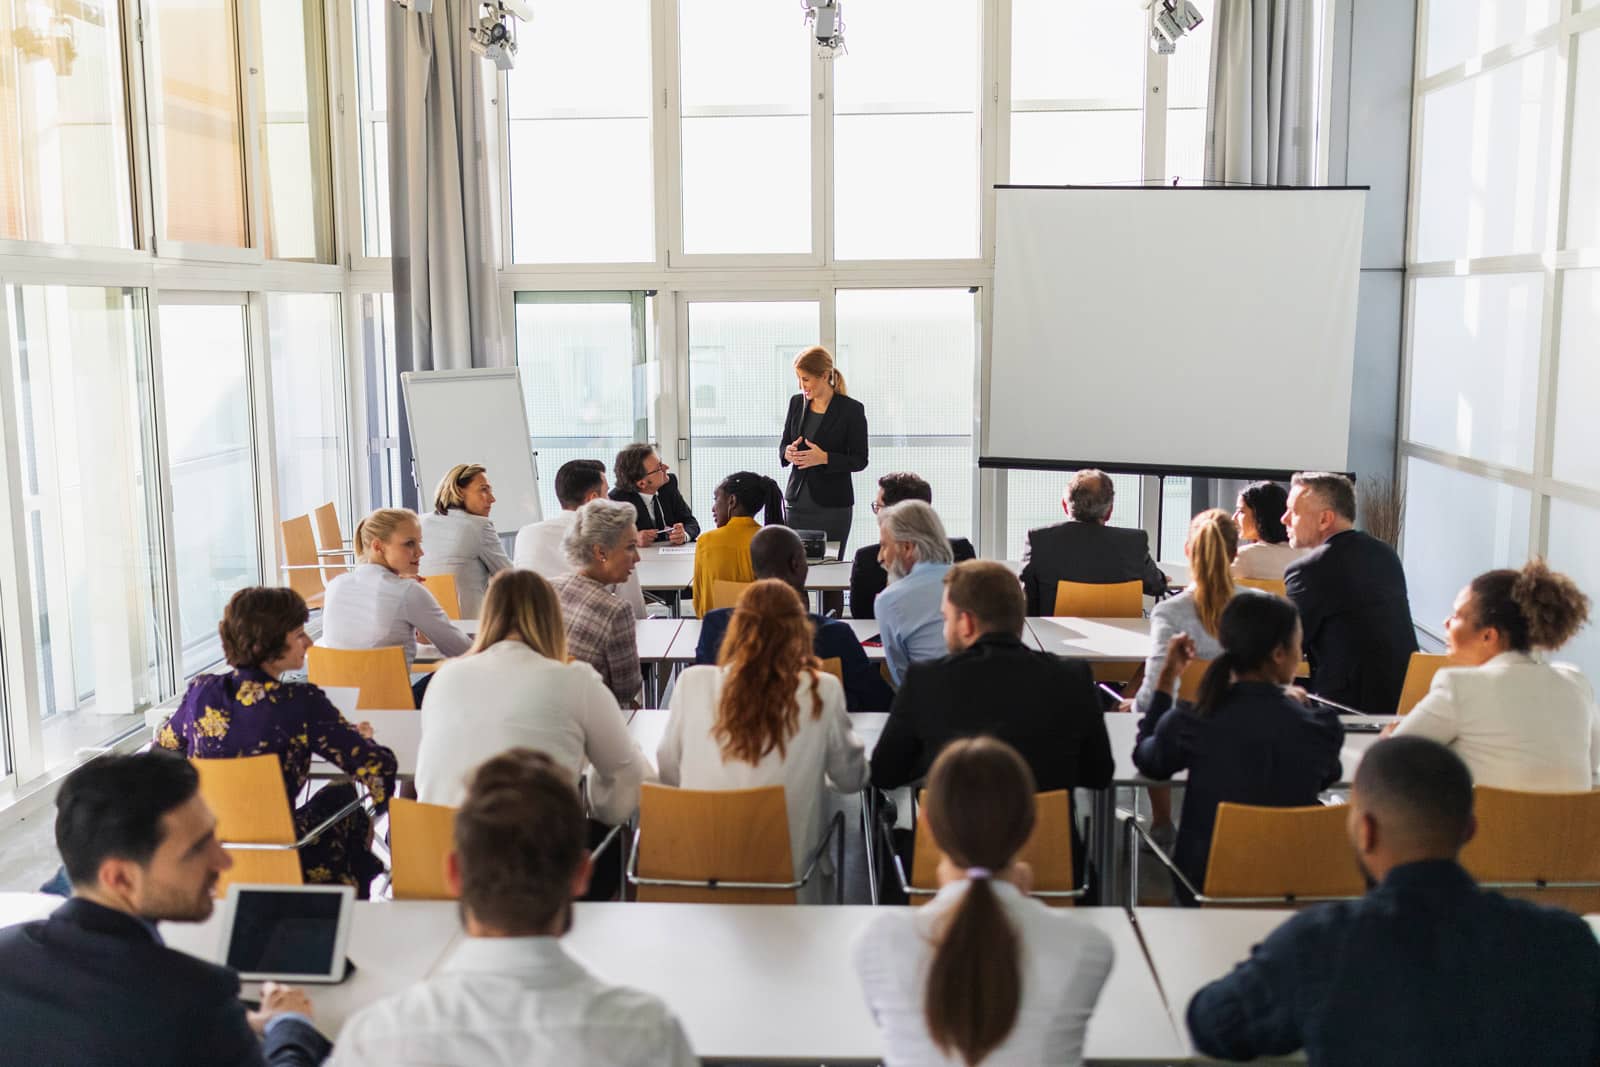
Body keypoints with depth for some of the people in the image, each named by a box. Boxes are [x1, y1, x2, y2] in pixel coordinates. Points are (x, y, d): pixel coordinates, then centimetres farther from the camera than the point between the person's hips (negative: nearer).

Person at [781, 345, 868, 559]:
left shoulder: (851, 409, -7)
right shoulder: (797, 402, 7)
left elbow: (860, 460, -5)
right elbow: (783, 444, 15)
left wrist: (824, 458, -20)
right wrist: (788, 452, -9)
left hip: (832, 505, -4)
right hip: (798, 501, 4)